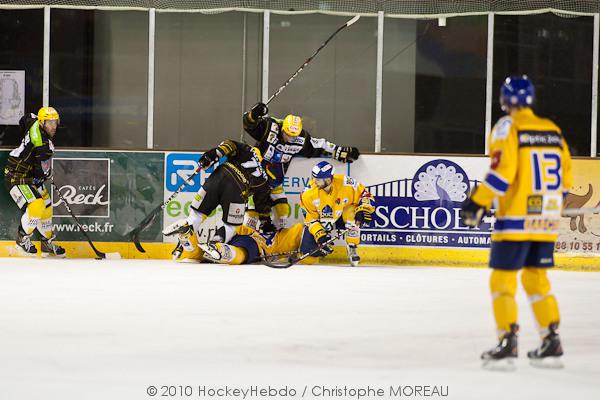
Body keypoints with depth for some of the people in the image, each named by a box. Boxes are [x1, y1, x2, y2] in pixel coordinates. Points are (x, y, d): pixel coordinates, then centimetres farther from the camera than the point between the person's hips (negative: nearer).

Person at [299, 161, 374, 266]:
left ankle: (352, 249, -18)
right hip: (321, 221, 1)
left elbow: (364, 195, -12)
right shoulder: (309, 193, -23)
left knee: (352, 213, -37)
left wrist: (363, 209, -28)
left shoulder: (345, 183, -27)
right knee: (307, 249, -14)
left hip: (342, 216, -1)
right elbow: (309, 217, -14)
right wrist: (319, 234, -25)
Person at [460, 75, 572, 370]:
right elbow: (564, 178, 15)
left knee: (502, 279, -1)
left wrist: (478, 203, -14)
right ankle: (551, 343, 13)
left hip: (516, 218, -6)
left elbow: (502, 171, -18)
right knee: (536, 279, 16)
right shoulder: (553, 130, 12)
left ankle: (507, 344, -8)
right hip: (546, 221, 6)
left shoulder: (507, 128, -7)